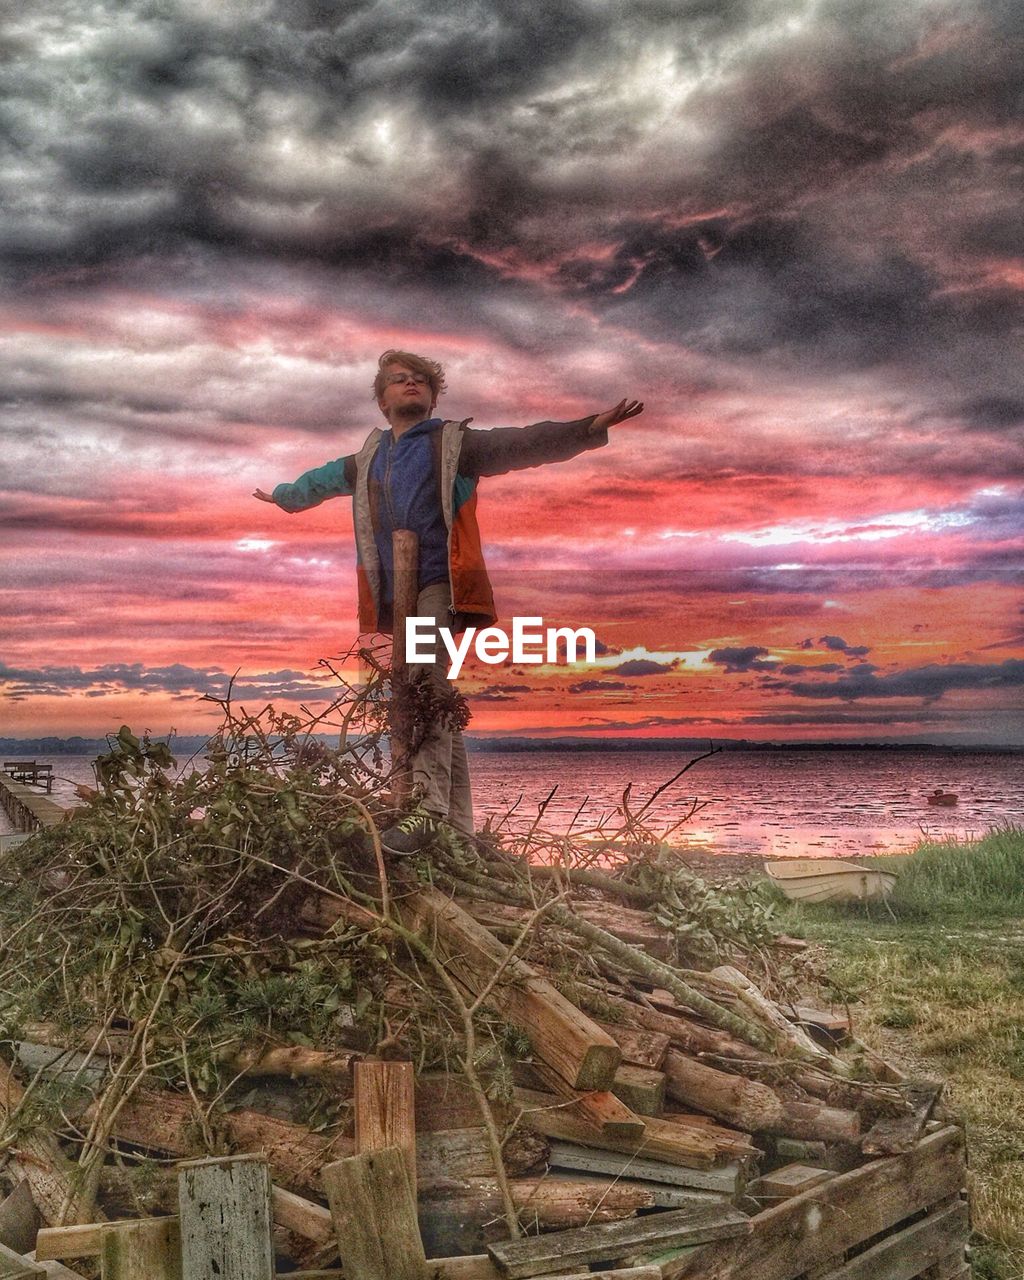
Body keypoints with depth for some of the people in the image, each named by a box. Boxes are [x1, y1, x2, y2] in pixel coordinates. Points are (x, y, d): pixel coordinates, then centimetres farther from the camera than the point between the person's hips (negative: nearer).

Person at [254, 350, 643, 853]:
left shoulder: (452, 443, 6)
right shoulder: (369, 457, 22)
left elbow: (523, 444, -6)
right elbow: (324, 480, 41)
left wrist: (588, 428, -19)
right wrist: (284, 496, 58)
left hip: (440, 586, -6)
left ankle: (427, 808, -27)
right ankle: (457, 827, 10)